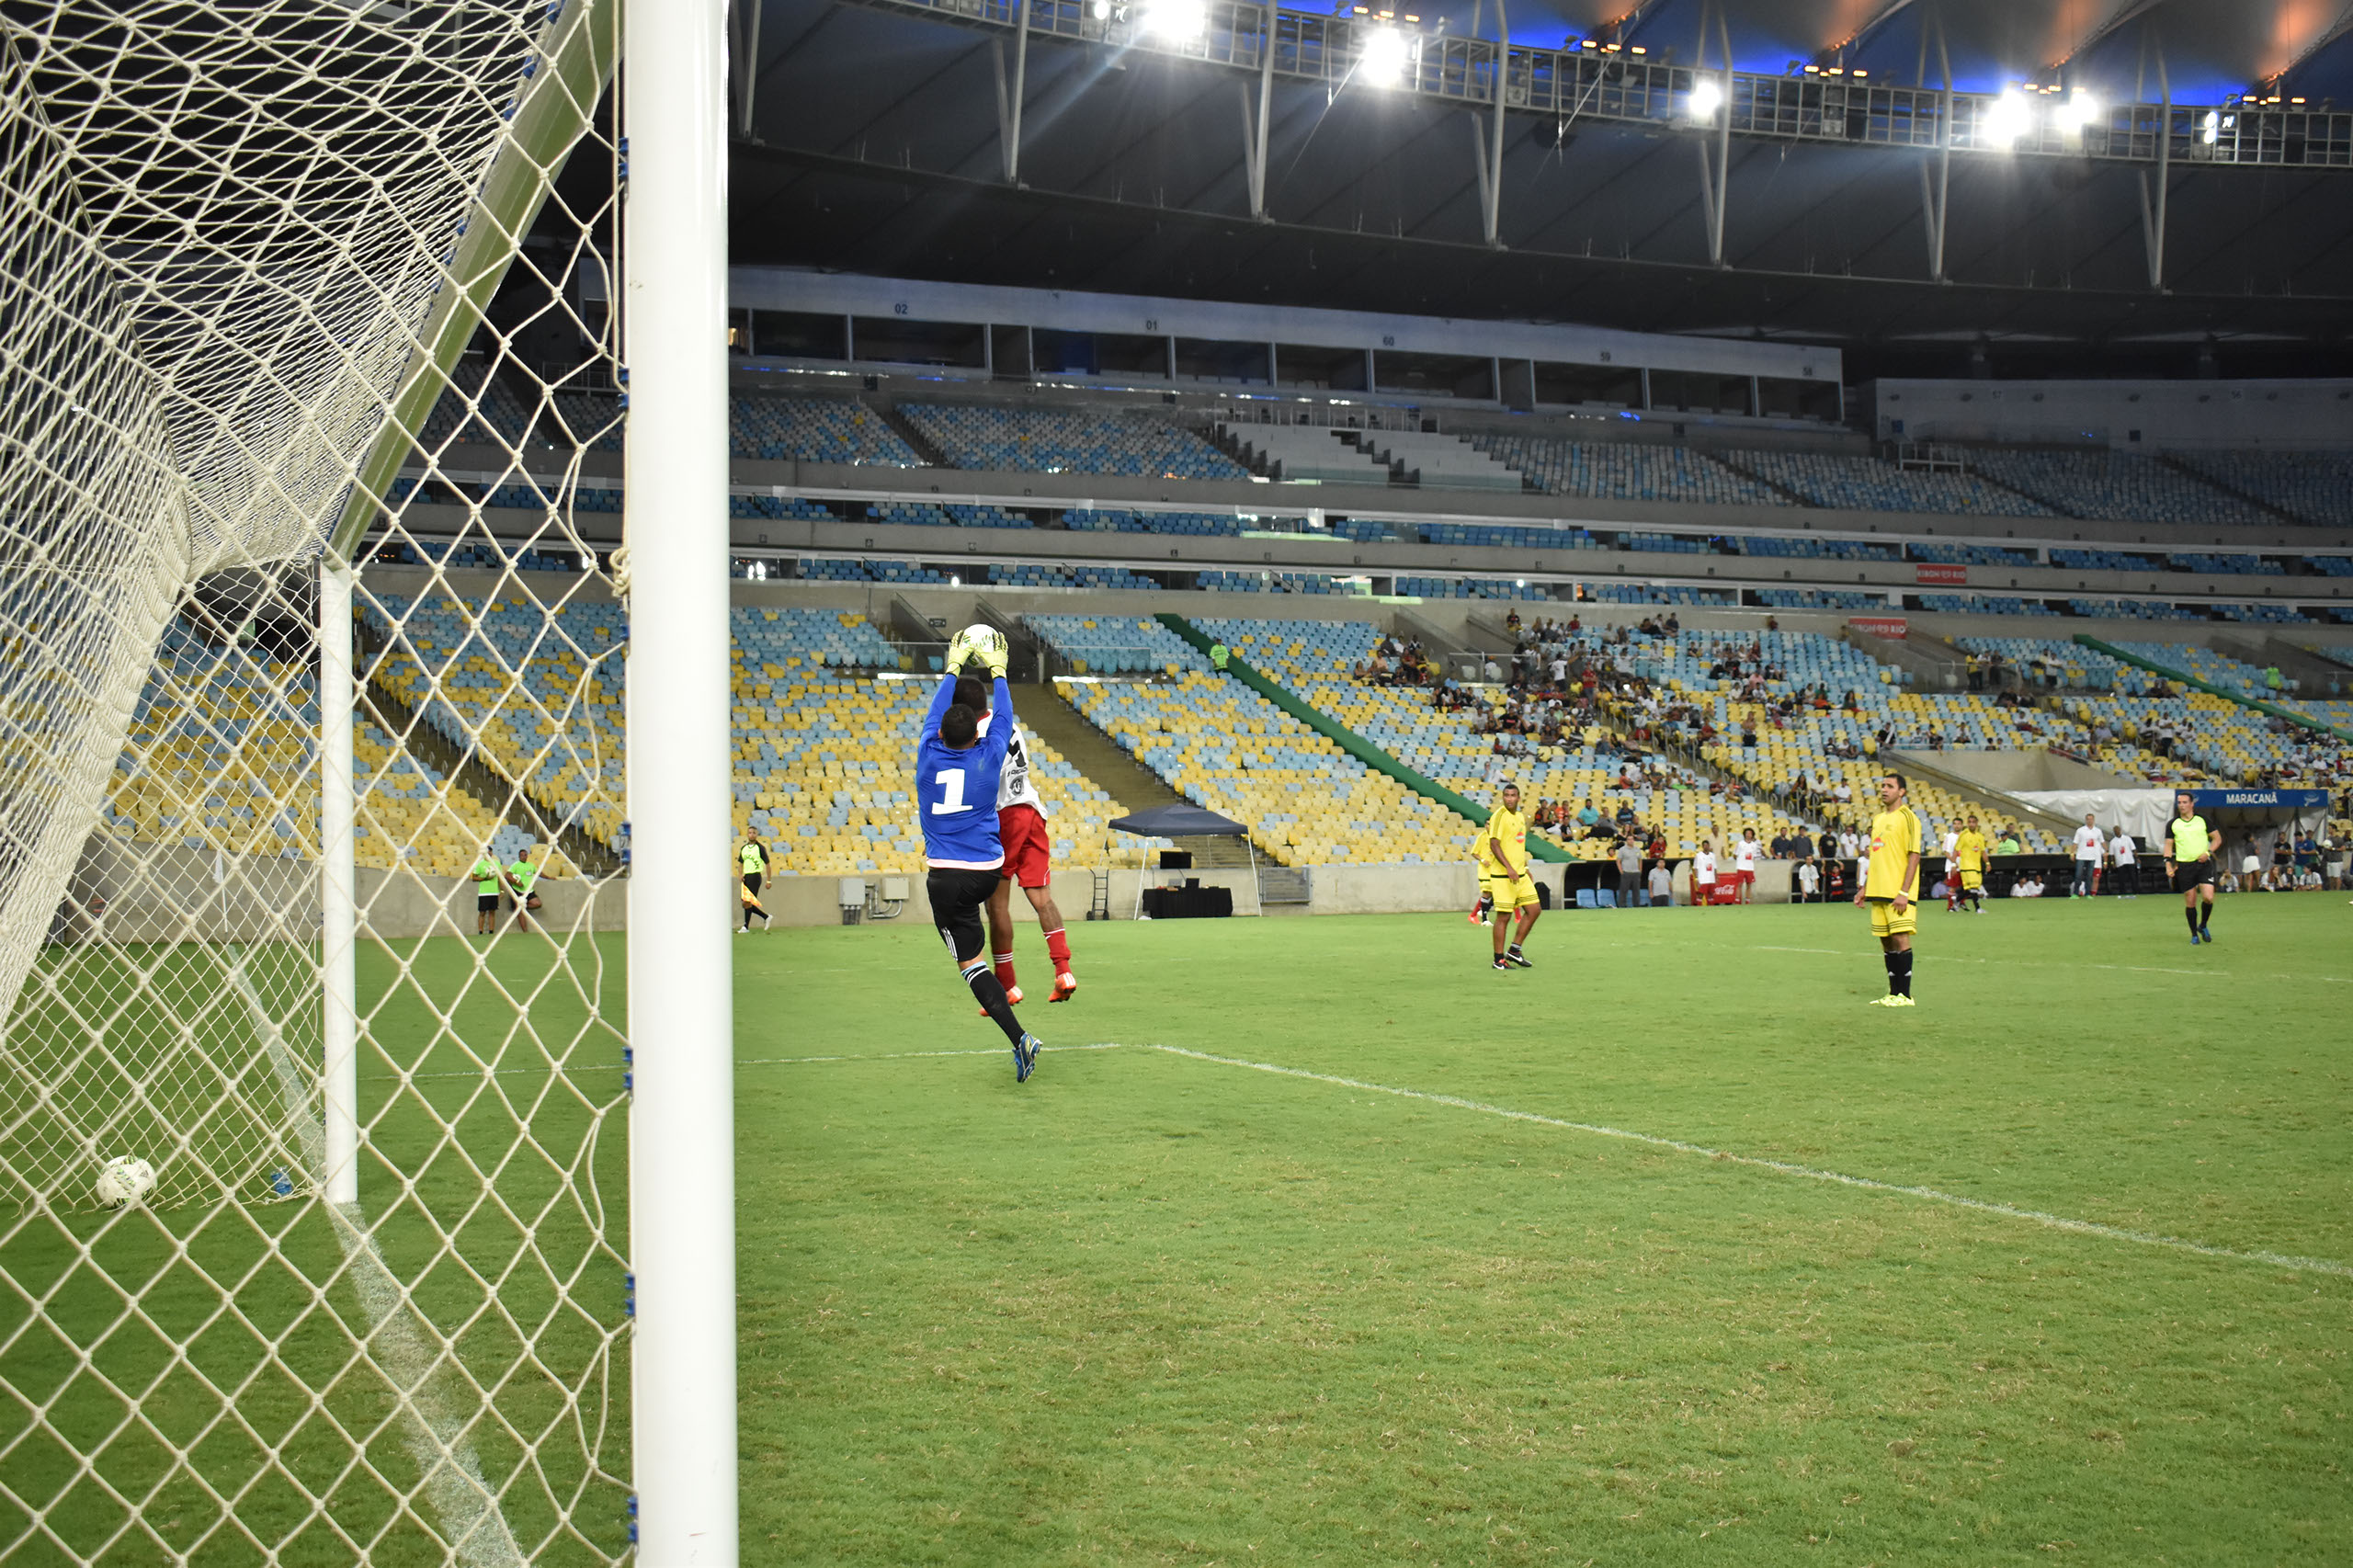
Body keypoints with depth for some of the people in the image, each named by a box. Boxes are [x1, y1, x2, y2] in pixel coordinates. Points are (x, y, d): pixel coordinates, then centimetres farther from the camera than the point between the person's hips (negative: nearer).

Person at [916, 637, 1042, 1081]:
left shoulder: (929, 756, -1)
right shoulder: (988, 757, -1)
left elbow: (933, 715, 18)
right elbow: (1003, 719, 18)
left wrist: (952, 668, 31)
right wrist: (997, 672, 31)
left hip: (945, 876, -2)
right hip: (988, 872, 2)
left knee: (971, 962, -5)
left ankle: (1019, 1038, -18)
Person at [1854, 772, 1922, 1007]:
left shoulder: (1907, 817, -7)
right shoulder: (1878, 819, 16)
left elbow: (1914, 856, -11)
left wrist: (1904, 892, -17)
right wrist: (1865, 888, 18)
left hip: (1898, 893, -7)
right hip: (1878, 891, 7)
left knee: (1900, 938, -8)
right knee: (1886, 941, 8)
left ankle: (1905, 995, -4)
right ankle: (1893, 993, 13)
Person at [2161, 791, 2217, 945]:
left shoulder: (2203, 820, 3)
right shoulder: (2172, 824, 5)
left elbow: (2216, 838, 10)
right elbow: (2168, 845, 9)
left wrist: (2208, 852, -6)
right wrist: (2168, 864, -3)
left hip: (2203, 863, -1)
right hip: (2184, 866, 1)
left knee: (2208, 897, -14)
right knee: (2190, 902, 1)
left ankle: (2203, 926, 12)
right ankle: (2194, 935, 15)